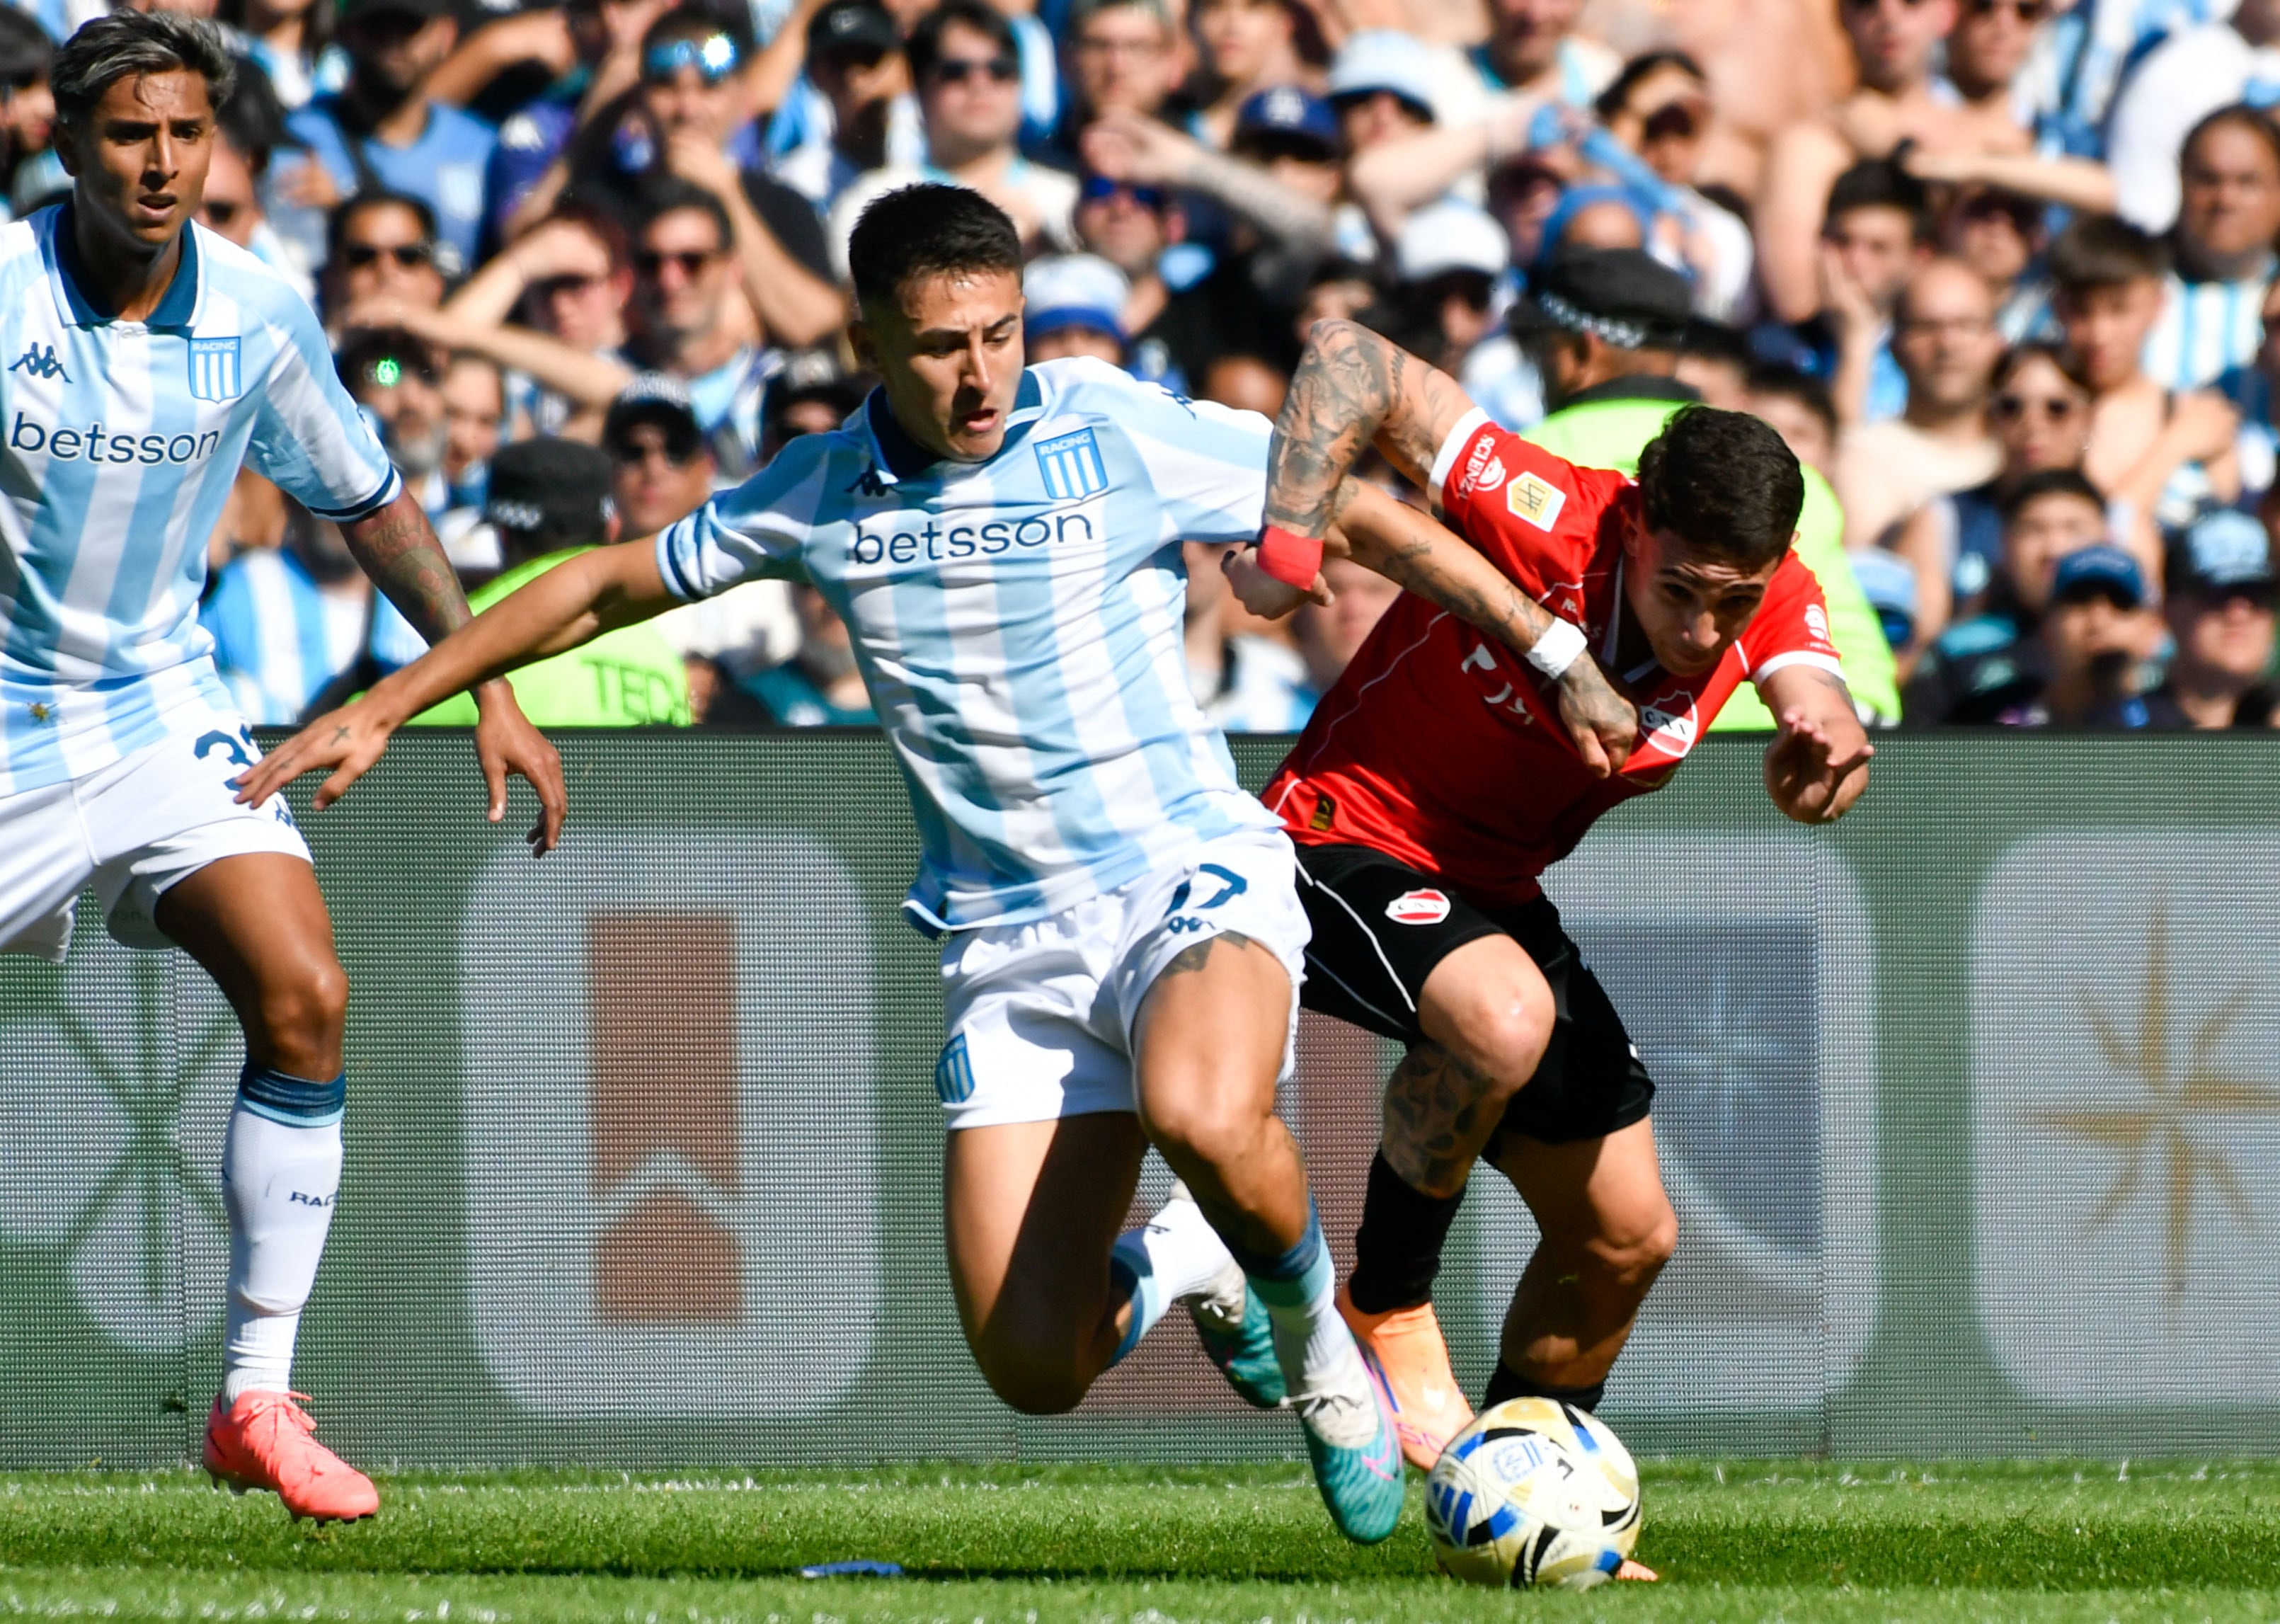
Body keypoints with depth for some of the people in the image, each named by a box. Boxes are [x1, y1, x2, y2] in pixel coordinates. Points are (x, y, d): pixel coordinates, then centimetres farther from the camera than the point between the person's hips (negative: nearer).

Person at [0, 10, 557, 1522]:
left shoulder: (257, 317, -5)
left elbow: (369, 500, 12)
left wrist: (490, 687, 8)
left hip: (162, 712, 3)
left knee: (303, 995, -18)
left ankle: (259, 1397, -10)